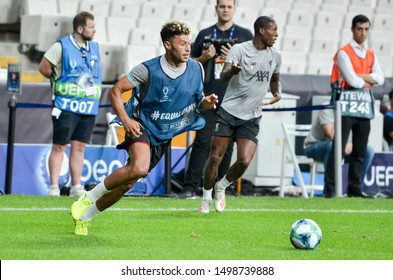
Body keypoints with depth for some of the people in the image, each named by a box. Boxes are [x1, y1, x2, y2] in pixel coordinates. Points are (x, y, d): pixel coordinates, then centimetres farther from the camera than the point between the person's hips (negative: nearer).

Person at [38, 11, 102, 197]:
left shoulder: (94, 48, 12)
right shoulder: (61, 46, -6)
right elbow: (43, 67, -1)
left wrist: (89, 82, 10)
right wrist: (60, 81, 4)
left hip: (89, 107, 5)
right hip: (66, 105, -5)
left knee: (79, 147, 6)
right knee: (59, 146, -4)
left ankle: (76, 187, 9)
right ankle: (54, 187, -3)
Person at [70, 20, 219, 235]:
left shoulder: (196, 69, -3)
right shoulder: (148, 69, -17)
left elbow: (197, 102, 11)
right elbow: (115, 90, -9)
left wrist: (206, 103, -13)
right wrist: (125, 119, -21)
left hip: (164, 136, 5)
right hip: (143, 127, -5)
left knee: (127, 183, 4)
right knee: (139, 168, -34)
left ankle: (84, 216, 22)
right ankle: (88, 198, -16)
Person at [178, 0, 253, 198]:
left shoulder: (245, 35, 9)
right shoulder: (205, 34, 12)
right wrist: (204, 57, -5)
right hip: (208, 97, 0)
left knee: (226, 144, 3)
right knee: (202, 141, -7)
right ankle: (190, 187, -9)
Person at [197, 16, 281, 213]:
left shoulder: (275, 56, 7)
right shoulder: (239, 49, -9)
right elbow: (223, 77, -21)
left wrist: (276, 93, 4)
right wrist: (232, 71, -44)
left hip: (251, 118, 3)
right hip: (229, 111, -3)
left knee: (244, 161, -12)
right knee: (215, 158, -4)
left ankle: (221, 187, 16)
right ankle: (206, 198, 15)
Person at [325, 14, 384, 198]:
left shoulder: (370, 55, 16)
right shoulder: (343, 53, -4)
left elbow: (380, 79, 4)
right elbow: (352, 80, -14)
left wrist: (360, 76, -8)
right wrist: (368, 81, 2)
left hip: (364, 107, 6)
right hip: (347, 105, -6)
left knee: (360, 152, 6)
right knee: (338, 149, -9)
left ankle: (354, 188, 11)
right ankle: (329, 189, -9)